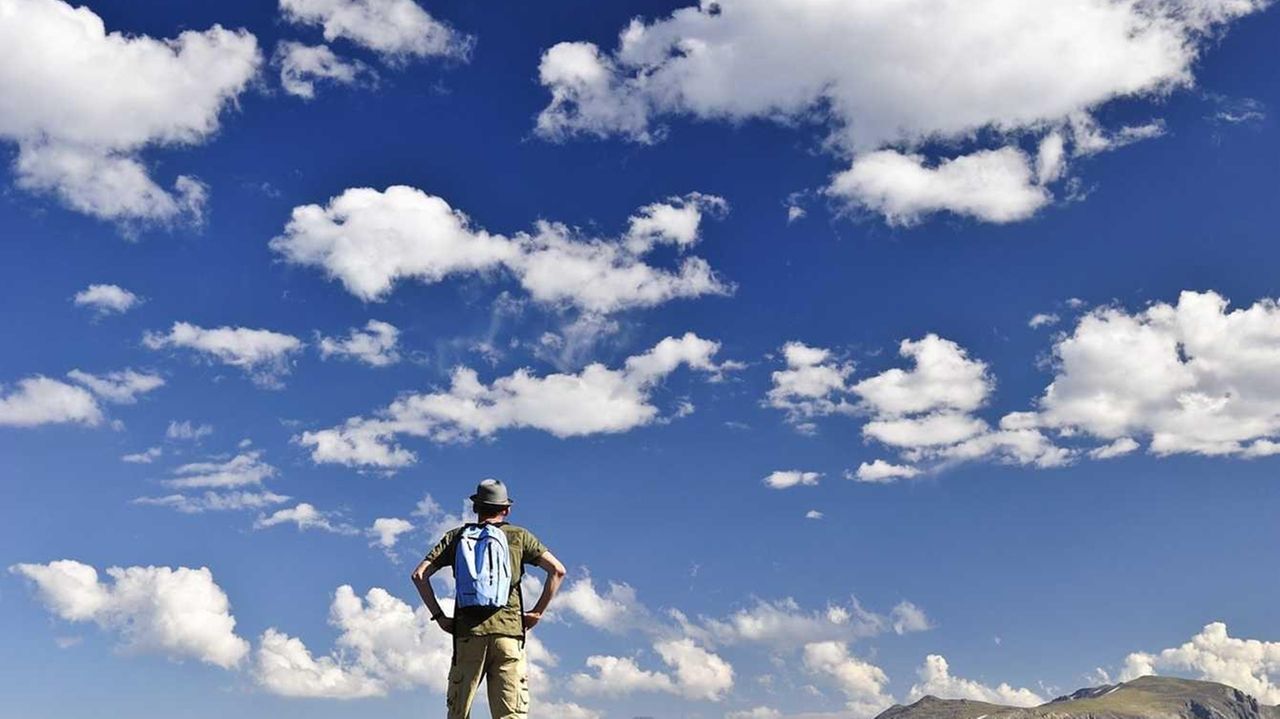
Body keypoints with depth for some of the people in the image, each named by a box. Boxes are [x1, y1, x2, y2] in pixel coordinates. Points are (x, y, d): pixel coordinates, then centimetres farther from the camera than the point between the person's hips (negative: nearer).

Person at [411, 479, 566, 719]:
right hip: (509, 631, -1)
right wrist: (537, 612, 6)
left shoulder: (456, 537, 14)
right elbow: (558, 570, 1)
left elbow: (419, 575, 5)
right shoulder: (519, 536, 11)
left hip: (468, 633, 1)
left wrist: (439, 616, 7)